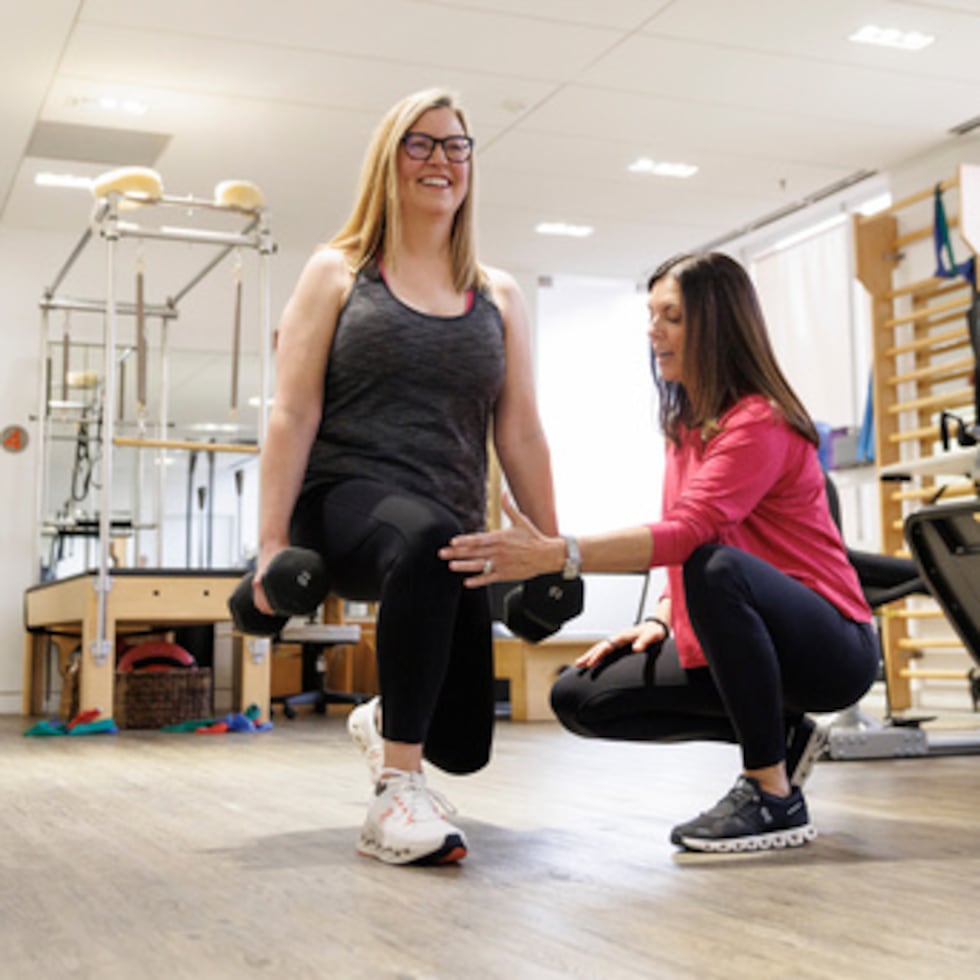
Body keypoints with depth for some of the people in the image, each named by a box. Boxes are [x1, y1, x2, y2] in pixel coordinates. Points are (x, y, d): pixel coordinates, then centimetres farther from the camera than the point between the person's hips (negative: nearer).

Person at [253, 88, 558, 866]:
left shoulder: (499, 298, 15)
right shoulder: (337, 273, 7)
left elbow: (520, 435, 13)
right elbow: (293, 414, -1)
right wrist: (273, 540, -10)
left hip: (450, 533, 4)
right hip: (346, 502, -4)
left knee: (464, 744, -2)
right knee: (429, 540, -40)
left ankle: (384, 719, 37)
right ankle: (395, 794, -30)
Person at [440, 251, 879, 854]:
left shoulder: (758, 422, -18)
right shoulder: (686, 425, 10)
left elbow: (690, 534, -33)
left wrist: (551, 554, -41)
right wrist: (662, 621, -4)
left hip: (830, 646, -8)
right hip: (744, 644, 9)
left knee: (717, 568, -39)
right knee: (579, 698, -2)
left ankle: (775, 797, -23)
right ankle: (780, 735, 8)